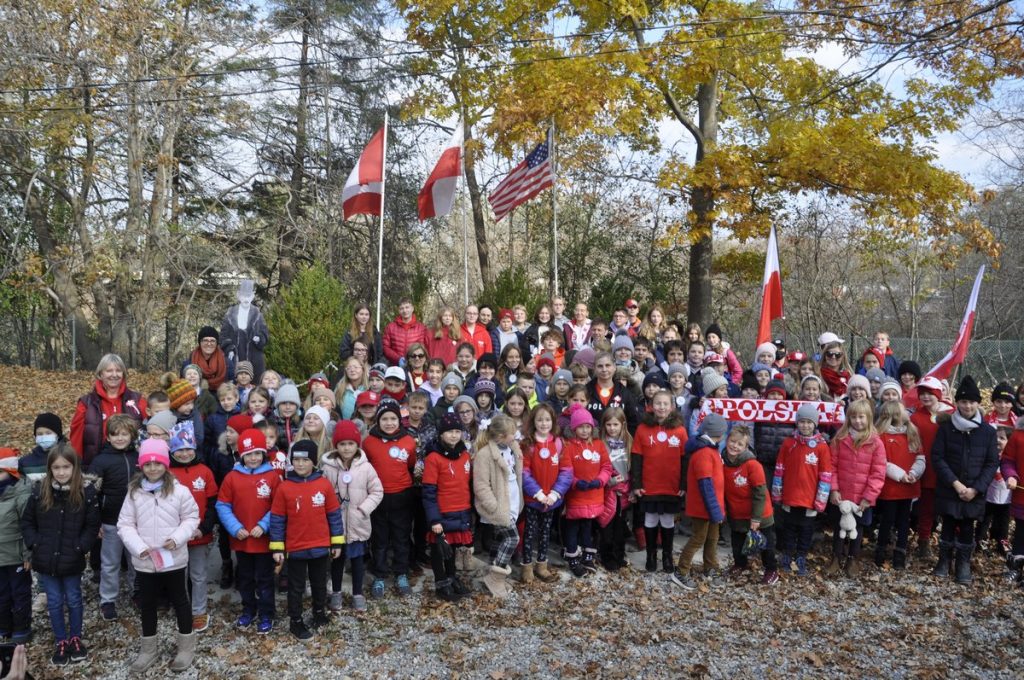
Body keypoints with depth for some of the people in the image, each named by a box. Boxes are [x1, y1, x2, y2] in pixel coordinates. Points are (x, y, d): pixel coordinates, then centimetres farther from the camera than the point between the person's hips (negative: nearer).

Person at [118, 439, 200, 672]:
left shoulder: (179, 491, -10)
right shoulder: (134, 493, -4)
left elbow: (191, 518, -3)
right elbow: (125, 524, -1)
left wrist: (177, 538, -18)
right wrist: (138, 547, -14)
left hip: (174, 560, -2)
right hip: (144, 562, 3)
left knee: (180, 601, 13)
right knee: (147, 604, 18)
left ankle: (186, 645, 30)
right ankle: (149, 648, 36)